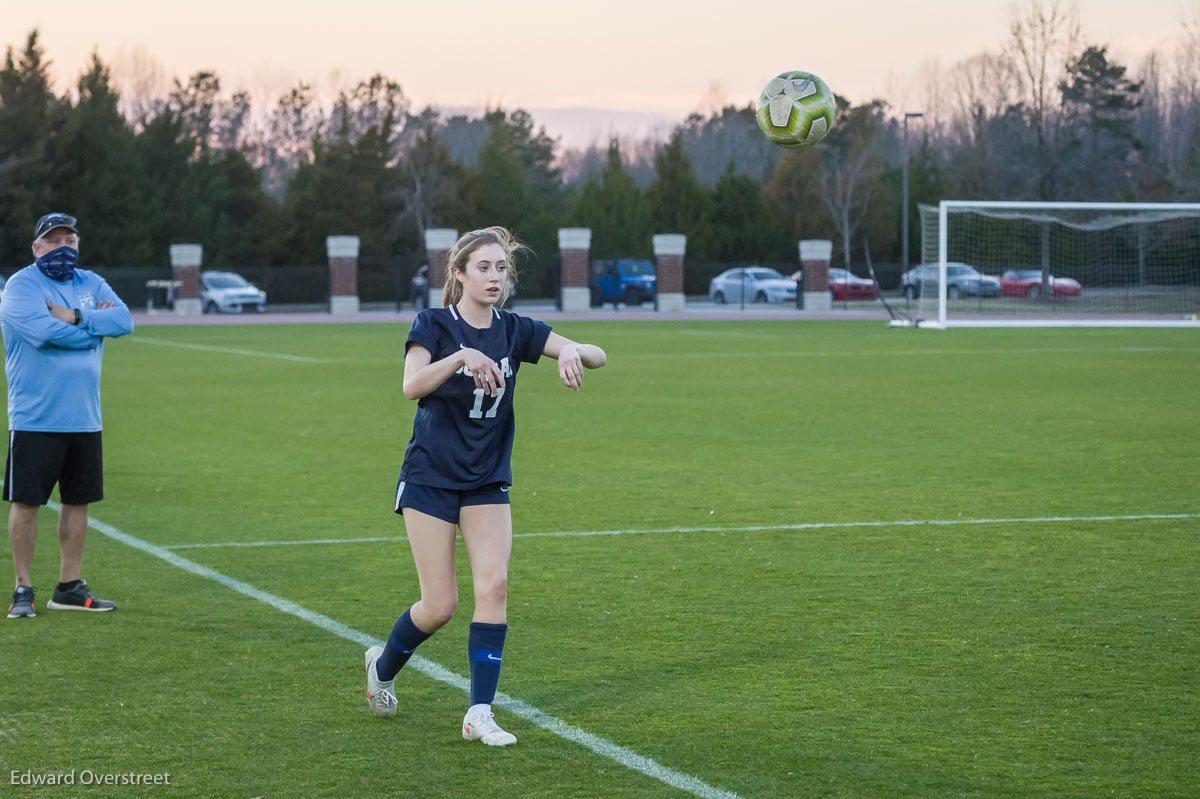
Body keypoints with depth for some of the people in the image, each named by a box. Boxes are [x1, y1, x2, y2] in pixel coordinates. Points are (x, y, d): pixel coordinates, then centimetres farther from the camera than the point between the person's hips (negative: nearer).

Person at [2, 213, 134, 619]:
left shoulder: (92, 284, 11)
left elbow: (124, 321, -6)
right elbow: (45, 332, -23)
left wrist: (75, 318, -17)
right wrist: (95, 324, -9)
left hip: (84, 418, 6)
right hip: (34, 419, -6)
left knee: (78, 500, 10)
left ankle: (69, 586, 19)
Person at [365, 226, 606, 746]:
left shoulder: (515, 331, 2)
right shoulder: (434, 325, -9)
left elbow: (596, 355, -6)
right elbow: (412, 385, -28)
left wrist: (574, 353, -29)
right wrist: (462, 357, -44)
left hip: (487, 483, 4)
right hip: (430, 478, -3)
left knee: (493, 585, -14)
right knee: (440, 605, -3)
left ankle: (479, 713, -9)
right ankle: (383, 665, 27)